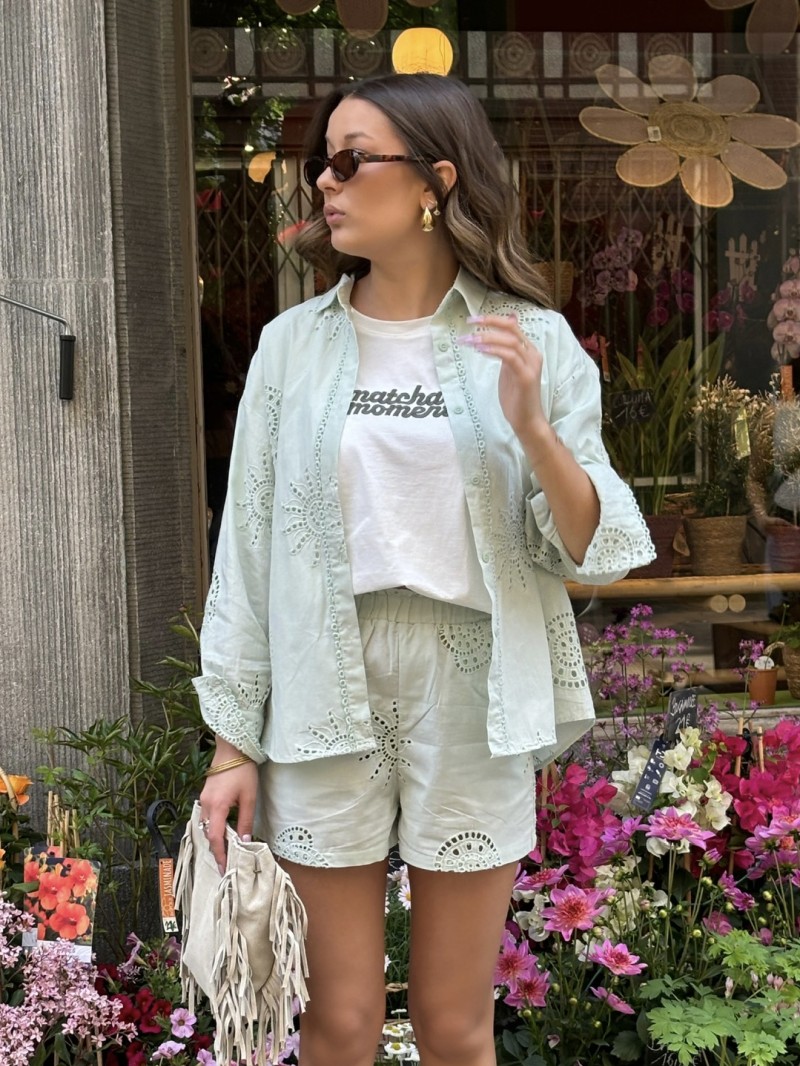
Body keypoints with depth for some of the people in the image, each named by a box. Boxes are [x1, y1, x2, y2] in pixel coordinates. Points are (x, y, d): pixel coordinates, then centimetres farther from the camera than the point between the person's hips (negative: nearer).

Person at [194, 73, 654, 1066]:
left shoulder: (531, 341, 0)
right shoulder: (295, 342, 2)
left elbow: (590, 551, 0)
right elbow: (247, 543, 3)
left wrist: (533, 429, -18)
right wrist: (233, 744, 2)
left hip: (469, 691, 0)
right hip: (326, 690, 1)